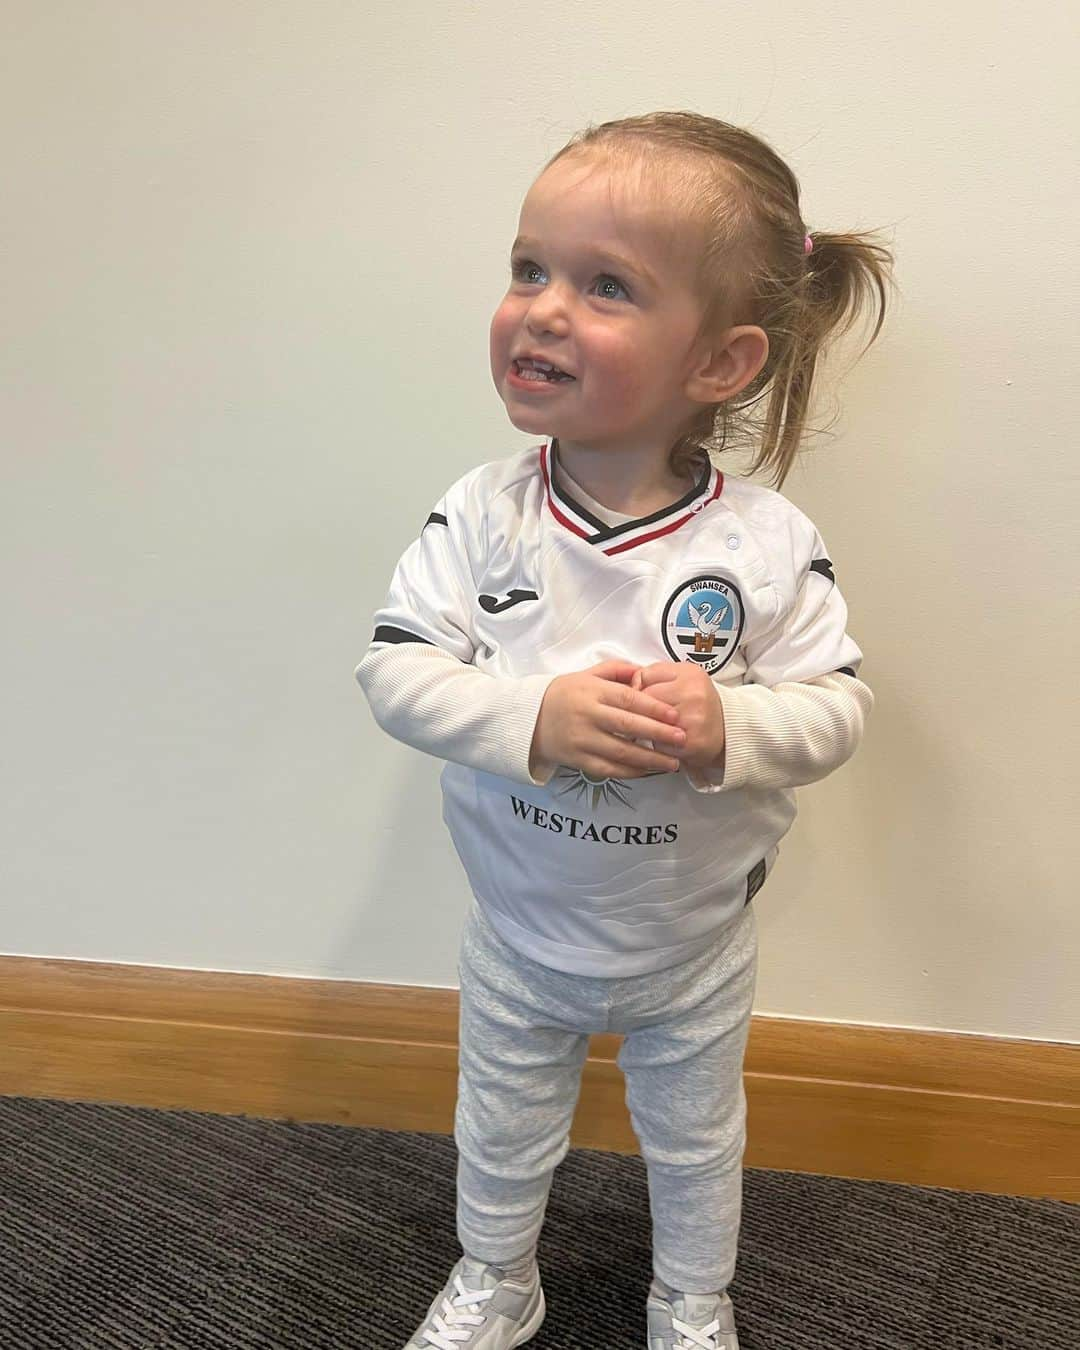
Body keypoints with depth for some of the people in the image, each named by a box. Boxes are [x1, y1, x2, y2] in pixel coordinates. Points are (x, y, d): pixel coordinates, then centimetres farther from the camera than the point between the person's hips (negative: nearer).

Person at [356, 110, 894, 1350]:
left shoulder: (768, 545, -21)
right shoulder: (481, 516, -19)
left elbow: (837, 706, -15)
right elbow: (395, 669, -19)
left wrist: (728, 727, -35)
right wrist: (535, 717, -35)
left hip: (695, 944, 0)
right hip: (520, 935, 1)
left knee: (695, 1140, 26)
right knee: (502, 1130, 26)